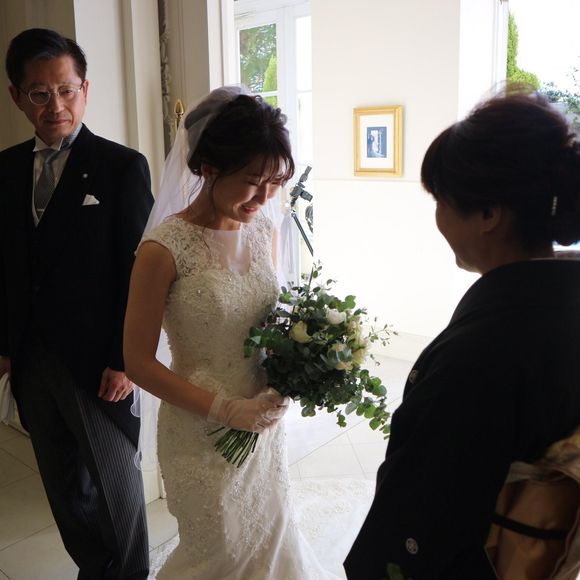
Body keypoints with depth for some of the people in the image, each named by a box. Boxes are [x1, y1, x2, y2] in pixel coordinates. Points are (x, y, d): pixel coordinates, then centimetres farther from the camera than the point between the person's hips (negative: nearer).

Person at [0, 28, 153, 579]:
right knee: (64, 486, 18)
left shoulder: (123, 166, -9)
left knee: (116, 486, 11)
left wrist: (123, 359, -13)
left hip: (95, 360, -4)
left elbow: (137, 268, -10)